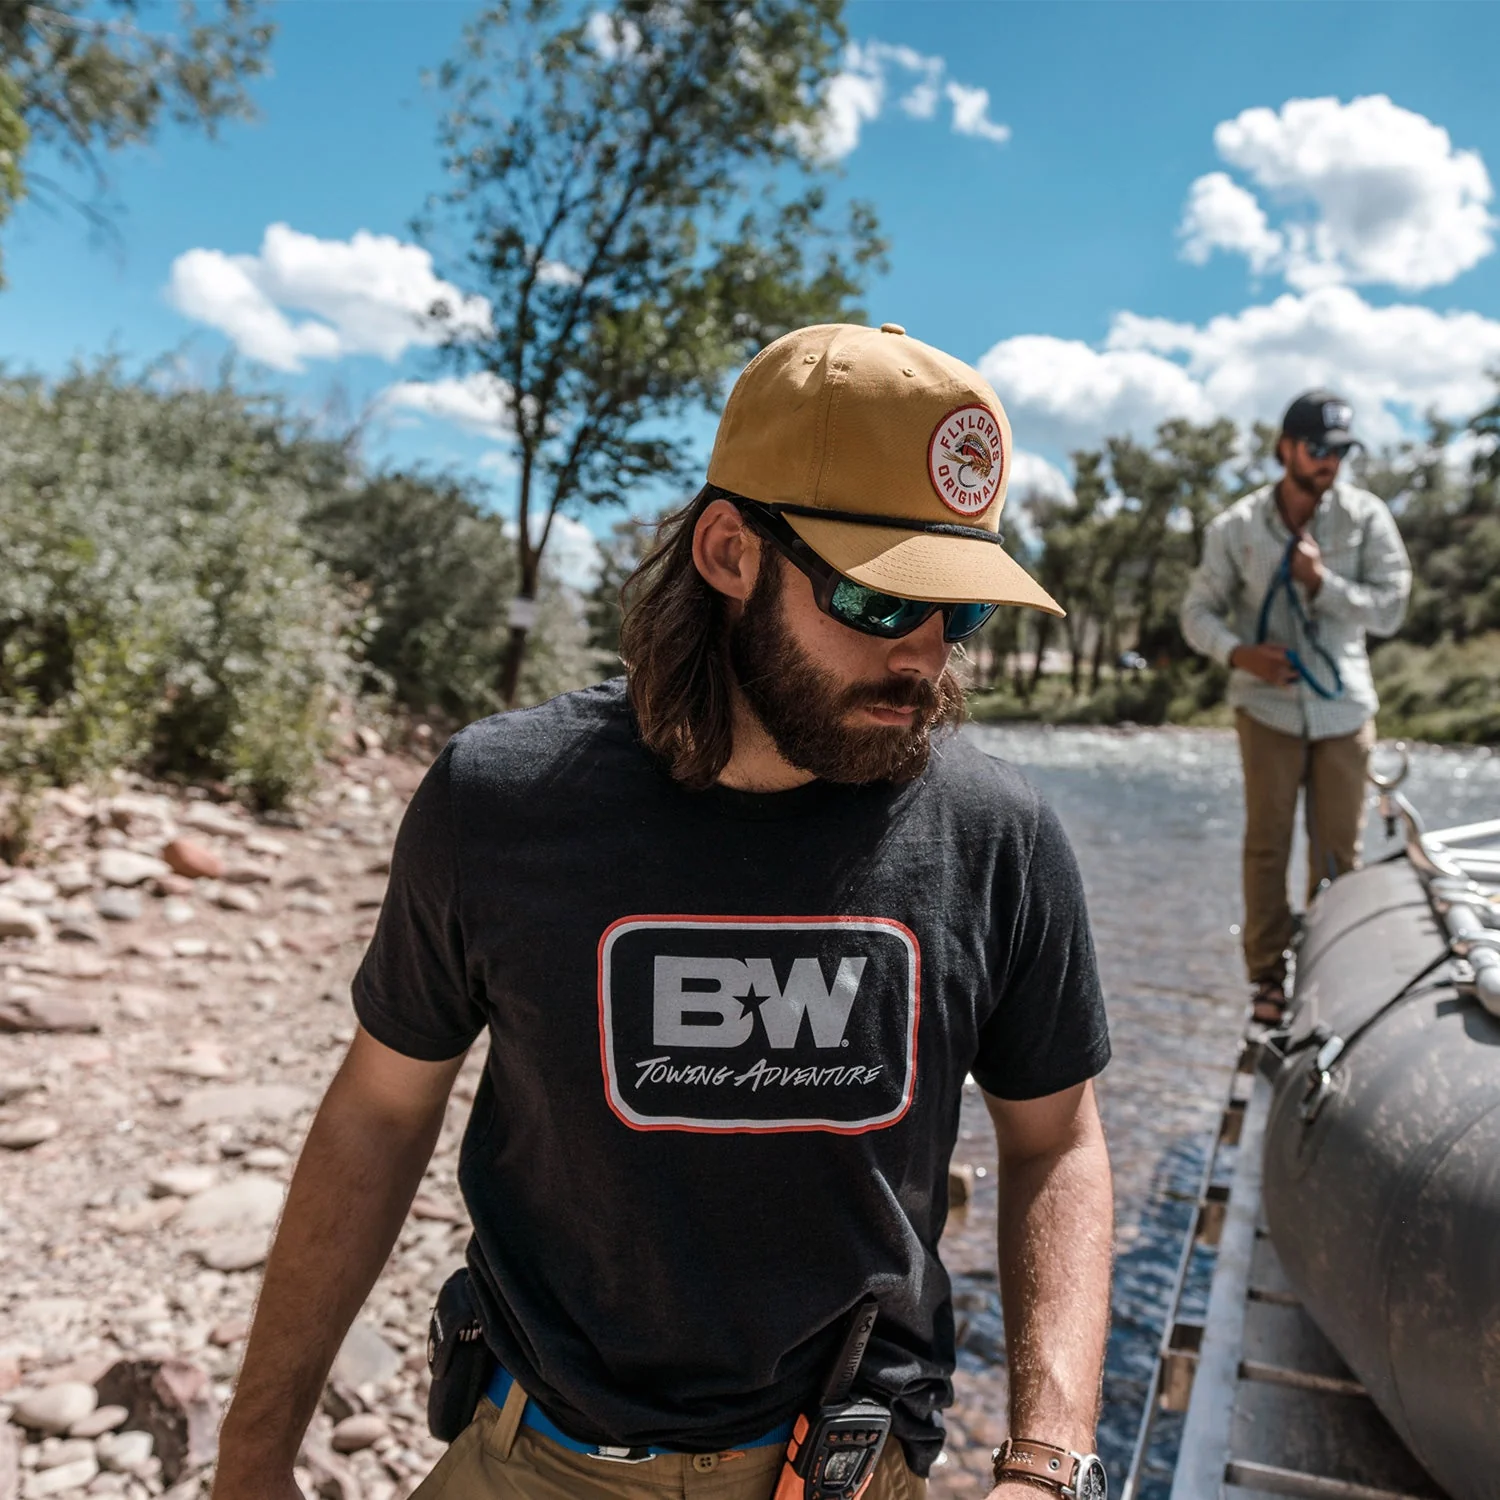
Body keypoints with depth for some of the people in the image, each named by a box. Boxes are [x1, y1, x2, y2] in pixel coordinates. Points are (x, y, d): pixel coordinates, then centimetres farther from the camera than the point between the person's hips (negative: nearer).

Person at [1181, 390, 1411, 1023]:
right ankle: (1267, 973, 13)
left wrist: (1320, 581, -20)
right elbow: (1198, 611, -1)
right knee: (1267, 842, 1)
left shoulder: (1366, 515, -2)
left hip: (1344, 705, 1)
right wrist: (1239, 652, -20)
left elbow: (1389, 611, -5)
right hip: (1269, 705, -1)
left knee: (1338, 848, 6)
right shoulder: (1235, 527, -4)